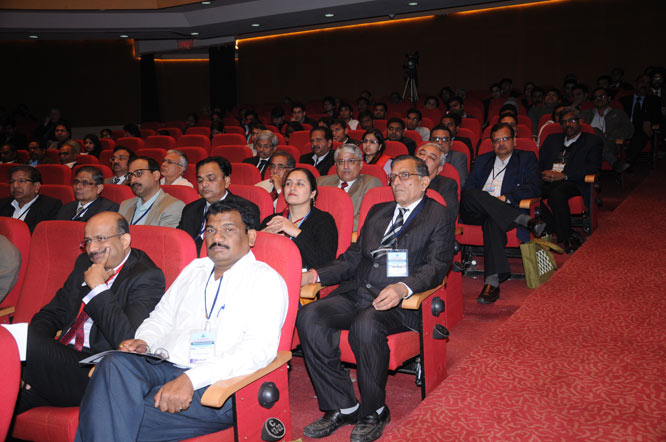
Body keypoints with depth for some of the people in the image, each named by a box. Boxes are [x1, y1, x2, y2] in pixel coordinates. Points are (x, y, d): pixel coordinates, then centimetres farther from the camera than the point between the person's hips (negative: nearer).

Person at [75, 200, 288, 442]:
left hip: (217, 386, -6)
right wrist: (143, 342, 3)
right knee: (116, 364, -28)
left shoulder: (266, 280, 1)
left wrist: (191, 379, -24)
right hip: (164, 368, 6)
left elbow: (260, 348, -14)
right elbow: (162, 318, 29)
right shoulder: (194, 269, 23)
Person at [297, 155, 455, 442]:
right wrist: (315, 275, 6)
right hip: (357, 291, 6)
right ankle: (341, 407, -10)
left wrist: (403, 288, -25)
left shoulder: (439, 216, 8)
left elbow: (436, 266, -5)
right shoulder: (378, 211, 26)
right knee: (308, 317, -20)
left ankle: (373, 412, -12)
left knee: (365, 325, -36)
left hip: (397, 300, -5)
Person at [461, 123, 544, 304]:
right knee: (470, 195, -34)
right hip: (475, 212, 3)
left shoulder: (526, 158, 19)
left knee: (492, 221, -39)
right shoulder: (482, 160, 30)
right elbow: (467, 187, 17)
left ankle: (492, 282, -48)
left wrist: (505, 198, -13)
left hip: (505, 210, -3)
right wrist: (474, 200, -7)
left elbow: (534, 188, 1)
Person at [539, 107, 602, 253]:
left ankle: (565, 239, -27)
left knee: (556, 193, -39)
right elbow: (539, 161, 20)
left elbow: (594, 166, -1)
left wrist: (563, 175, -13)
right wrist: (543, 173, -6)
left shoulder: (593, 141, 15)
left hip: (573, 183, -4)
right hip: (548, 181, 4)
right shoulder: (552, 139, 29)